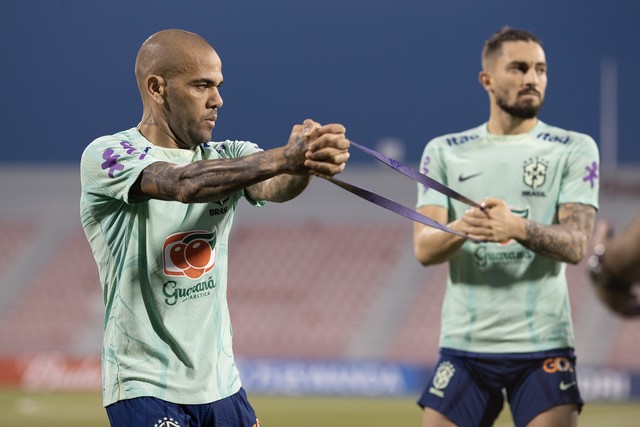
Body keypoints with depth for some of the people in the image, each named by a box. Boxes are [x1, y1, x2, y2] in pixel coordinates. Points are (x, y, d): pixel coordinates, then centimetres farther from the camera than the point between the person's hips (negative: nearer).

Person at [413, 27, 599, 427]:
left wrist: (519, 228, -29)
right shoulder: (444, 152, 8)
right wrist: (460, 228, -25)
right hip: (464, 345, 2)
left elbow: (577, 245, -9)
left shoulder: (575, 149, 3)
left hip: (544, 348, -2)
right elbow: (424, 249, -2)